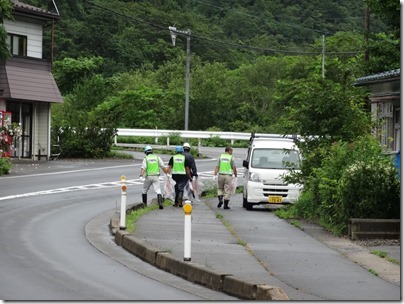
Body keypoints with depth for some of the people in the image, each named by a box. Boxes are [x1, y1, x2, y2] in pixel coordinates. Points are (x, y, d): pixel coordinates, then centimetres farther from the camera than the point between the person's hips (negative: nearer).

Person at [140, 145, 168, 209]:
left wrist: (141, 176, -27)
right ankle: (160, 202, -26)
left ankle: (144, 204, 24)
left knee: (144, 190, 18)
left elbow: (143, 168, -16)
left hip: (148, 177, -1)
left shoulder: (146, 159, -4)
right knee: (158, 190, -4)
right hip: (156, 176, 1)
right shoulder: (157, 157, 4)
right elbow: (163, 167, 4)